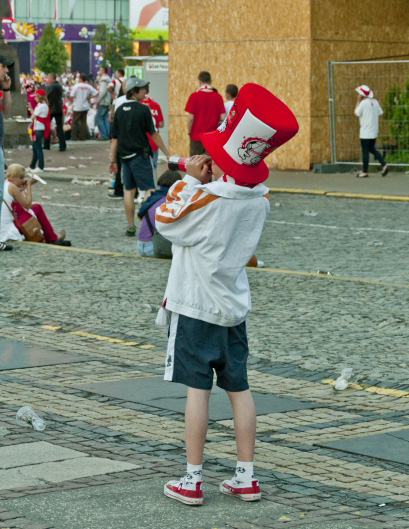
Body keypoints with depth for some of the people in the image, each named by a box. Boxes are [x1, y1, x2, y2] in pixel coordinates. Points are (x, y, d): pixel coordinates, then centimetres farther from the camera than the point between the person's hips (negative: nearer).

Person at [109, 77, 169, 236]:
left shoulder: (120, 110, 6)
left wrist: (113, 160, 14)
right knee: (149, 190, -2)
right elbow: (154, 134, -8)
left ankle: (131, 226, 10)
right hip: (141, 154, -5)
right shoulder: (143, 109, -10)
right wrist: (167, 153, -1)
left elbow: (114, 138, 8)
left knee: (129, 190, 10)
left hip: (125, 156, 5)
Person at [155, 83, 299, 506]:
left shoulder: (204, 200, -21)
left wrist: (190, 180, -4)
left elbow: (165, 222, -6)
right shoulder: (259, 200, -1)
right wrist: (209, 183, 5)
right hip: (235, 307, 6)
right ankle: (246, 477, 14)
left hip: (196, 307, -6)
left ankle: (192, 480, 2)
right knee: (238, 388, 10)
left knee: (197, 388, -2)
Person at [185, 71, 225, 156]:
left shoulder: (194, 96, -9)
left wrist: (189, 131, 4)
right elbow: (222, 118, -4)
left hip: (197, 136, -2)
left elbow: (191, 118, -11)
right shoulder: (218, 97, -2)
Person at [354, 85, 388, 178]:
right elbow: (380, 113, 9)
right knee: (372, 149, 18)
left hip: (365, 132, -7)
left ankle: (364, 172, 2)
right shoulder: (375, 102, 7)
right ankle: (384, 165, 4)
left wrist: (358, 101, -2)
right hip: (374, 131, 7)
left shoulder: (363, 103, -14)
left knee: (365, 151, -2)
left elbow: (356, 113, -6)